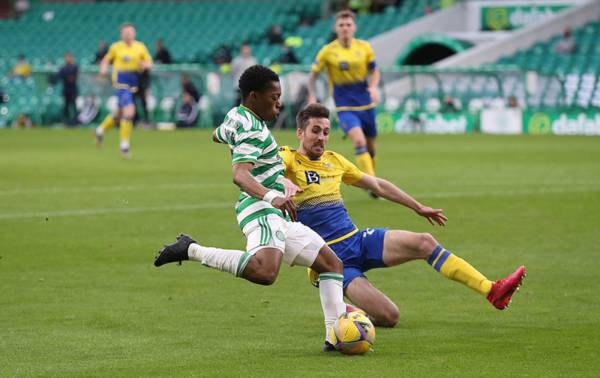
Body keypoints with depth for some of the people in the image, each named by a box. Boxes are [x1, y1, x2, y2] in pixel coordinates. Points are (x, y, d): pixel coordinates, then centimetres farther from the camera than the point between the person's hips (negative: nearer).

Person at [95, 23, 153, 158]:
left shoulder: (140, 47, 5)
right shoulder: (116, 47, 0)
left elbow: (149, 63, 9)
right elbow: (106, 60, 13)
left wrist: (145, 64, -13)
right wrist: (103, 68, -7)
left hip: (134, 84, 4)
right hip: (120, 83, -4)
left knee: (121, 114, 16)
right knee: (129, 111, -20)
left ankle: (101, 129, 43)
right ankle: (124, 144, -11)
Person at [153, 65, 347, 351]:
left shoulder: (235, 116, 15)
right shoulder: (252, 130, -15)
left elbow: (218, 136, 40)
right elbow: (240, 174, -32)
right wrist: (271, 196, -47)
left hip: (276, 217, 11)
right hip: (261, 212, -11)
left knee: (332, 263, 15)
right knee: (265, 272, -38)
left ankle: (336, 335, 8)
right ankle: (191, 251, -22)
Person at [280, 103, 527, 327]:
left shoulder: (333, 160, 15)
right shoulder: (289, 159, -5)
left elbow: (377, 185, 28)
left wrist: (418, 207, 32)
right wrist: (286, 184, -50)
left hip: (358, 240, 6)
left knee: (424, 242, -18)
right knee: (388, 317, -20)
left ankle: (491, 291, -20)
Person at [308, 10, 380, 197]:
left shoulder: (364, 47, -2)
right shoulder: (328, 51, -8)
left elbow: (374, 71, 10)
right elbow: (313, 74, 3)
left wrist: (373, 87, -9)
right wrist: (312, 96, -7)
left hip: (366, 104, 3)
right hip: (344, 106, -3)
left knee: (370, 146, 13)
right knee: (359, 141, -24)